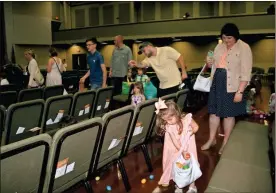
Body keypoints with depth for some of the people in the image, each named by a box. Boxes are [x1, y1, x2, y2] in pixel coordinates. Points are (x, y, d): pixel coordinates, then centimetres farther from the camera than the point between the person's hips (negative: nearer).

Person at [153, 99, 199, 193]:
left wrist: (189, 133, -28)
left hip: (188, 147, -1)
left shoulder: (186, 118, -26)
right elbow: (175, 141, -23)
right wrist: (182, 151, -33)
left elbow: (196, 127, -10)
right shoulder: (168, 126, -22)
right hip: (176, 149, 1)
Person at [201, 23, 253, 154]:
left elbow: (246, 72, -15)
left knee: (228, 114, 6)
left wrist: (240, 91, -20)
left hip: (232, 86, -6)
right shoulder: (219, 47, 10)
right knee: (213, 112, 10)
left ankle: (225, 143, 23)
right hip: (217, 83, 6)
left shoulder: (244, 48, -10)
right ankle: (212, 139, 27)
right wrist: (209, 64, 2)